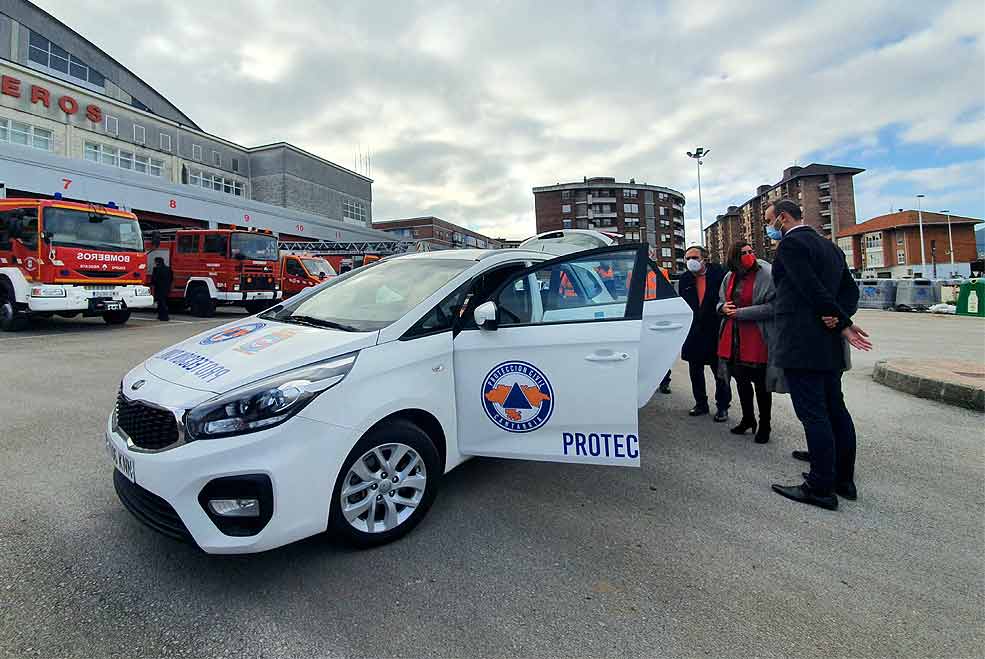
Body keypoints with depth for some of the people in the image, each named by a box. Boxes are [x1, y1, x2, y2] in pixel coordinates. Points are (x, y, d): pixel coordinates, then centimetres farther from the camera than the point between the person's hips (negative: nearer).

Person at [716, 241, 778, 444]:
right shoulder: (729, 277, 7)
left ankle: (764, 425, 23)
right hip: (733, 337, 6)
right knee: (741, 380, 18)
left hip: (757, 338, -6)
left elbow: (773, 306, -18)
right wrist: (723, 307, -4)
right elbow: (721, 302, 19)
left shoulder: (766, 275, -11)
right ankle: (748, 419, 36)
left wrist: (742, 312, -19)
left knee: (760, 383, 6)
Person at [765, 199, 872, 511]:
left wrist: (843, 323, -7)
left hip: (800, 345, -9)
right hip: (829, 345, 9)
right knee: (835, 410, 14)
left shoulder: (791, 244, -10)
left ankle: (821, 488, 3)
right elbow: (850, 289, 15)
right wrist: (841, 317, -3)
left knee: (813, 415, -4)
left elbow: (813, 289, -16)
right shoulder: (830, 246, 18)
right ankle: (844, 480, 24)